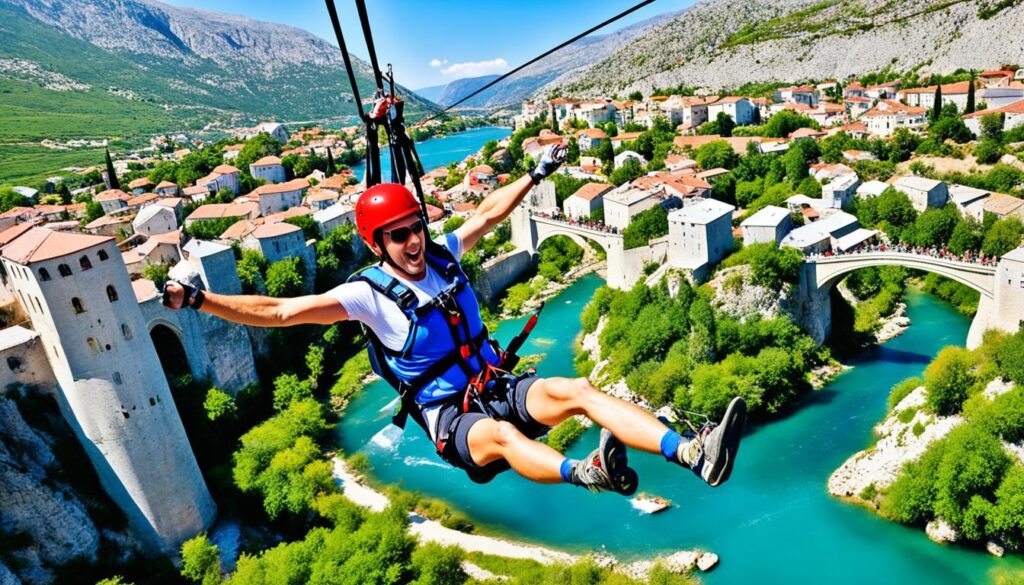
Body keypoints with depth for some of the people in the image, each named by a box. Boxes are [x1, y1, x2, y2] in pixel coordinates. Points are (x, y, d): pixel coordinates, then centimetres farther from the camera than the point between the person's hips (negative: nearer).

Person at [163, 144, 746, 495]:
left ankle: (693, 452, -30)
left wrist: (537, 175, 23)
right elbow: (281, 311, -15)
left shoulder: (443, 256, 4)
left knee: (579, 389, -20)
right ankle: (587, 472, -66)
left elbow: (488, 214, 17)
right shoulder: (368, 293, -10)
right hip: (447, 413, -4)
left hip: (497, 384, 5)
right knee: (501, 436, -38)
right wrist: (200, 300, -24)